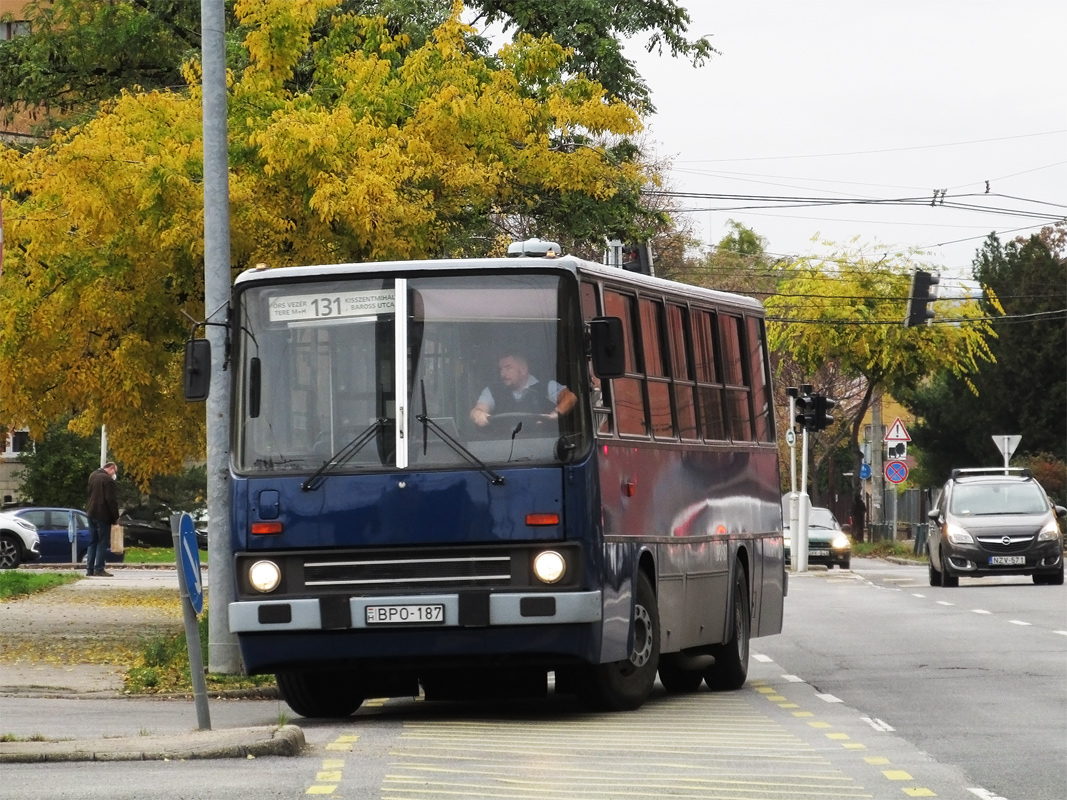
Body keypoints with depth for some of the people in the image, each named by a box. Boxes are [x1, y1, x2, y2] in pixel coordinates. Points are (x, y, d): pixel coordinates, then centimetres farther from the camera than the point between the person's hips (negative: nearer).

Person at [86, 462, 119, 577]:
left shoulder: (93, 476, 11)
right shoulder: (108, 480, -15)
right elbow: (111, 500, -16)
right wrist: (115, 516, -10)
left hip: (91, 514, 8)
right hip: (103, 515, -8)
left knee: (92, 543, 12)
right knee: (102, 543, -2)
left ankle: (89, 569, 11)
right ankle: (99, 569, -5)